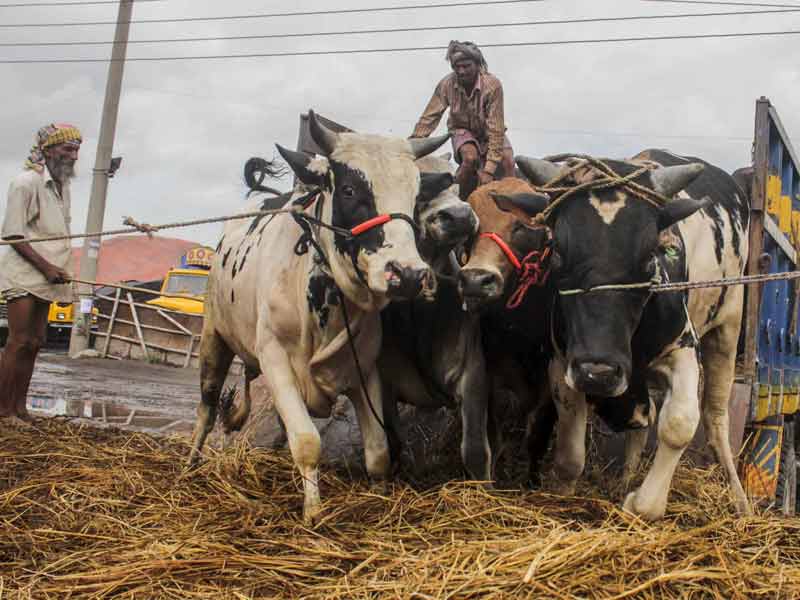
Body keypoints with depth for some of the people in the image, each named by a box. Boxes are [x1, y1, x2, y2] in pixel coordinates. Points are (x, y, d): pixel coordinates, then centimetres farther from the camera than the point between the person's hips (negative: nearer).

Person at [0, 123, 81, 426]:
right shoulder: (26, 182, -10)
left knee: (34, 342, 7)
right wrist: (47, 267, -18)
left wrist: (61, 276, 12)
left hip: (47, 277, 8)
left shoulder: (62, 186, 14)